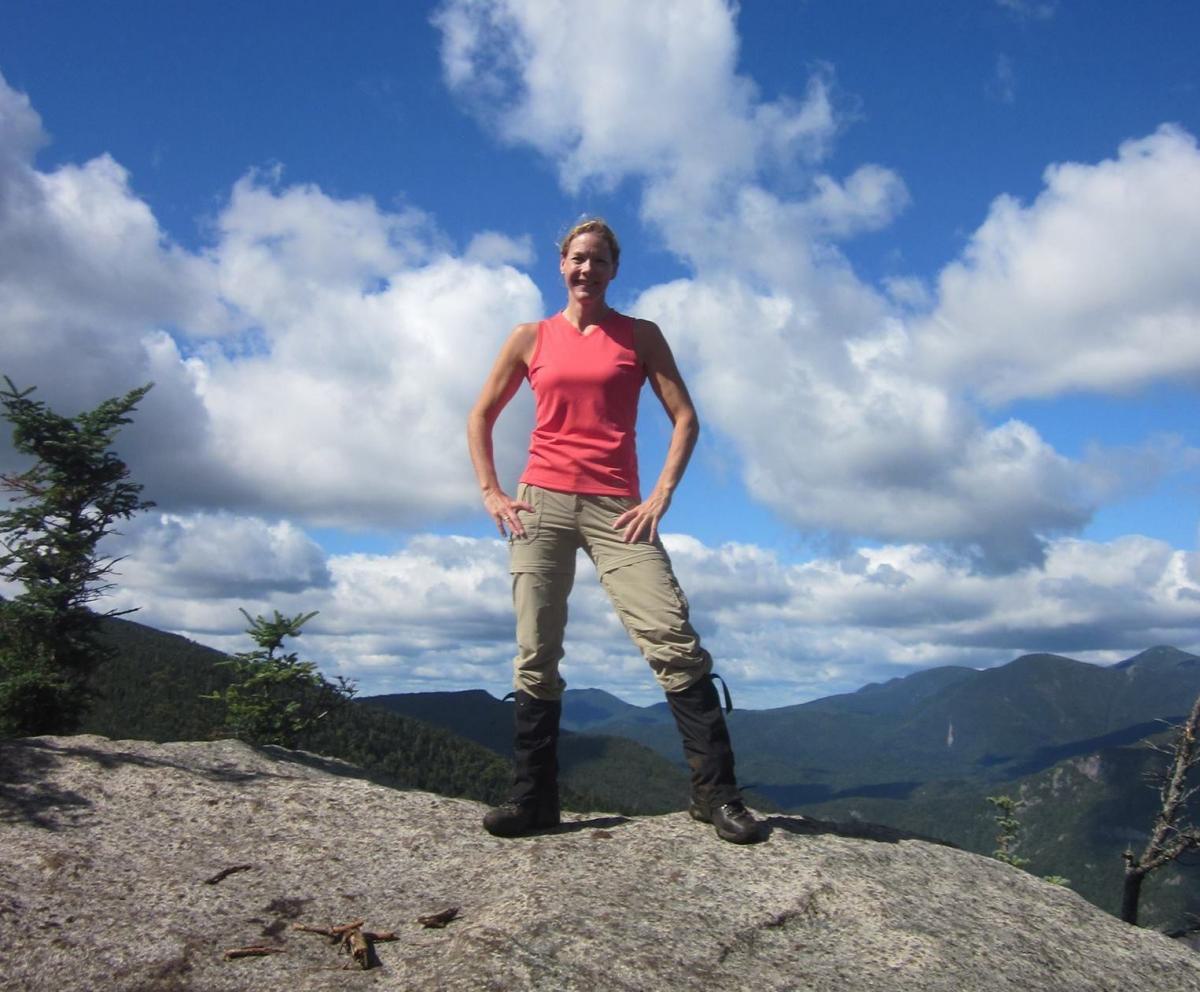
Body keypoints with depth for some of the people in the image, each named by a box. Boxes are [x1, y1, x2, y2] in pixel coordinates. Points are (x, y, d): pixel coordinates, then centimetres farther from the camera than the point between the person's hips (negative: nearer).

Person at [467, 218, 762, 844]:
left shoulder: (640, 336, 11)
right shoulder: (531, 338, 13)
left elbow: (685, 418, 7)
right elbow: (480, 417, 18)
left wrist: (661, 494, -4)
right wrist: (491, 493, 6)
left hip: (616, 507, -1)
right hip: (541, 503, 2)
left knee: (674, 640, -13)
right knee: (536, 655, 1)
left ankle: (715, 792, -6)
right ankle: (533, 799, 10)